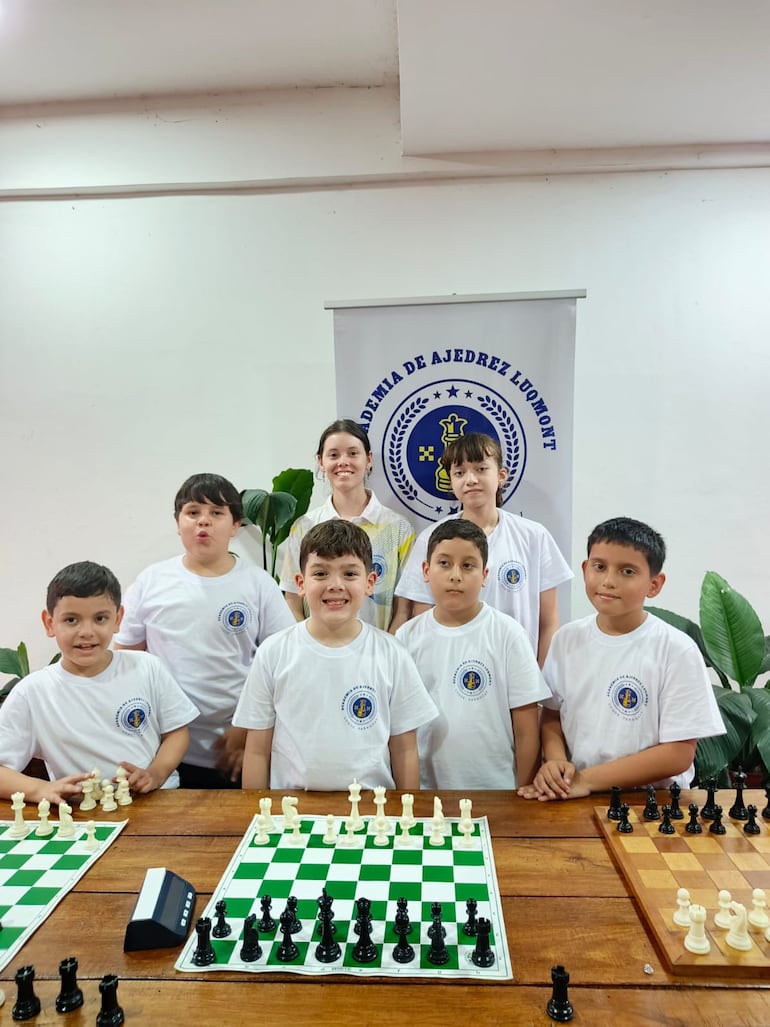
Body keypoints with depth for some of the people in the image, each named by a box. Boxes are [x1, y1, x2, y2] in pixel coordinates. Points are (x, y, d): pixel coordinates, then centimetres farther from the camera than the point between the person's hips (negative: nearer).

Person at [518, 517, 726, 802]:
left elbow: (678, 754, -9)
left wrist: (587, 779, -13)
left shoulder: (677, 651, -9)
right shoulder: (566, 638, 3)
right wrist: (555, 761, -9)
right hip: (568, 797, 2)